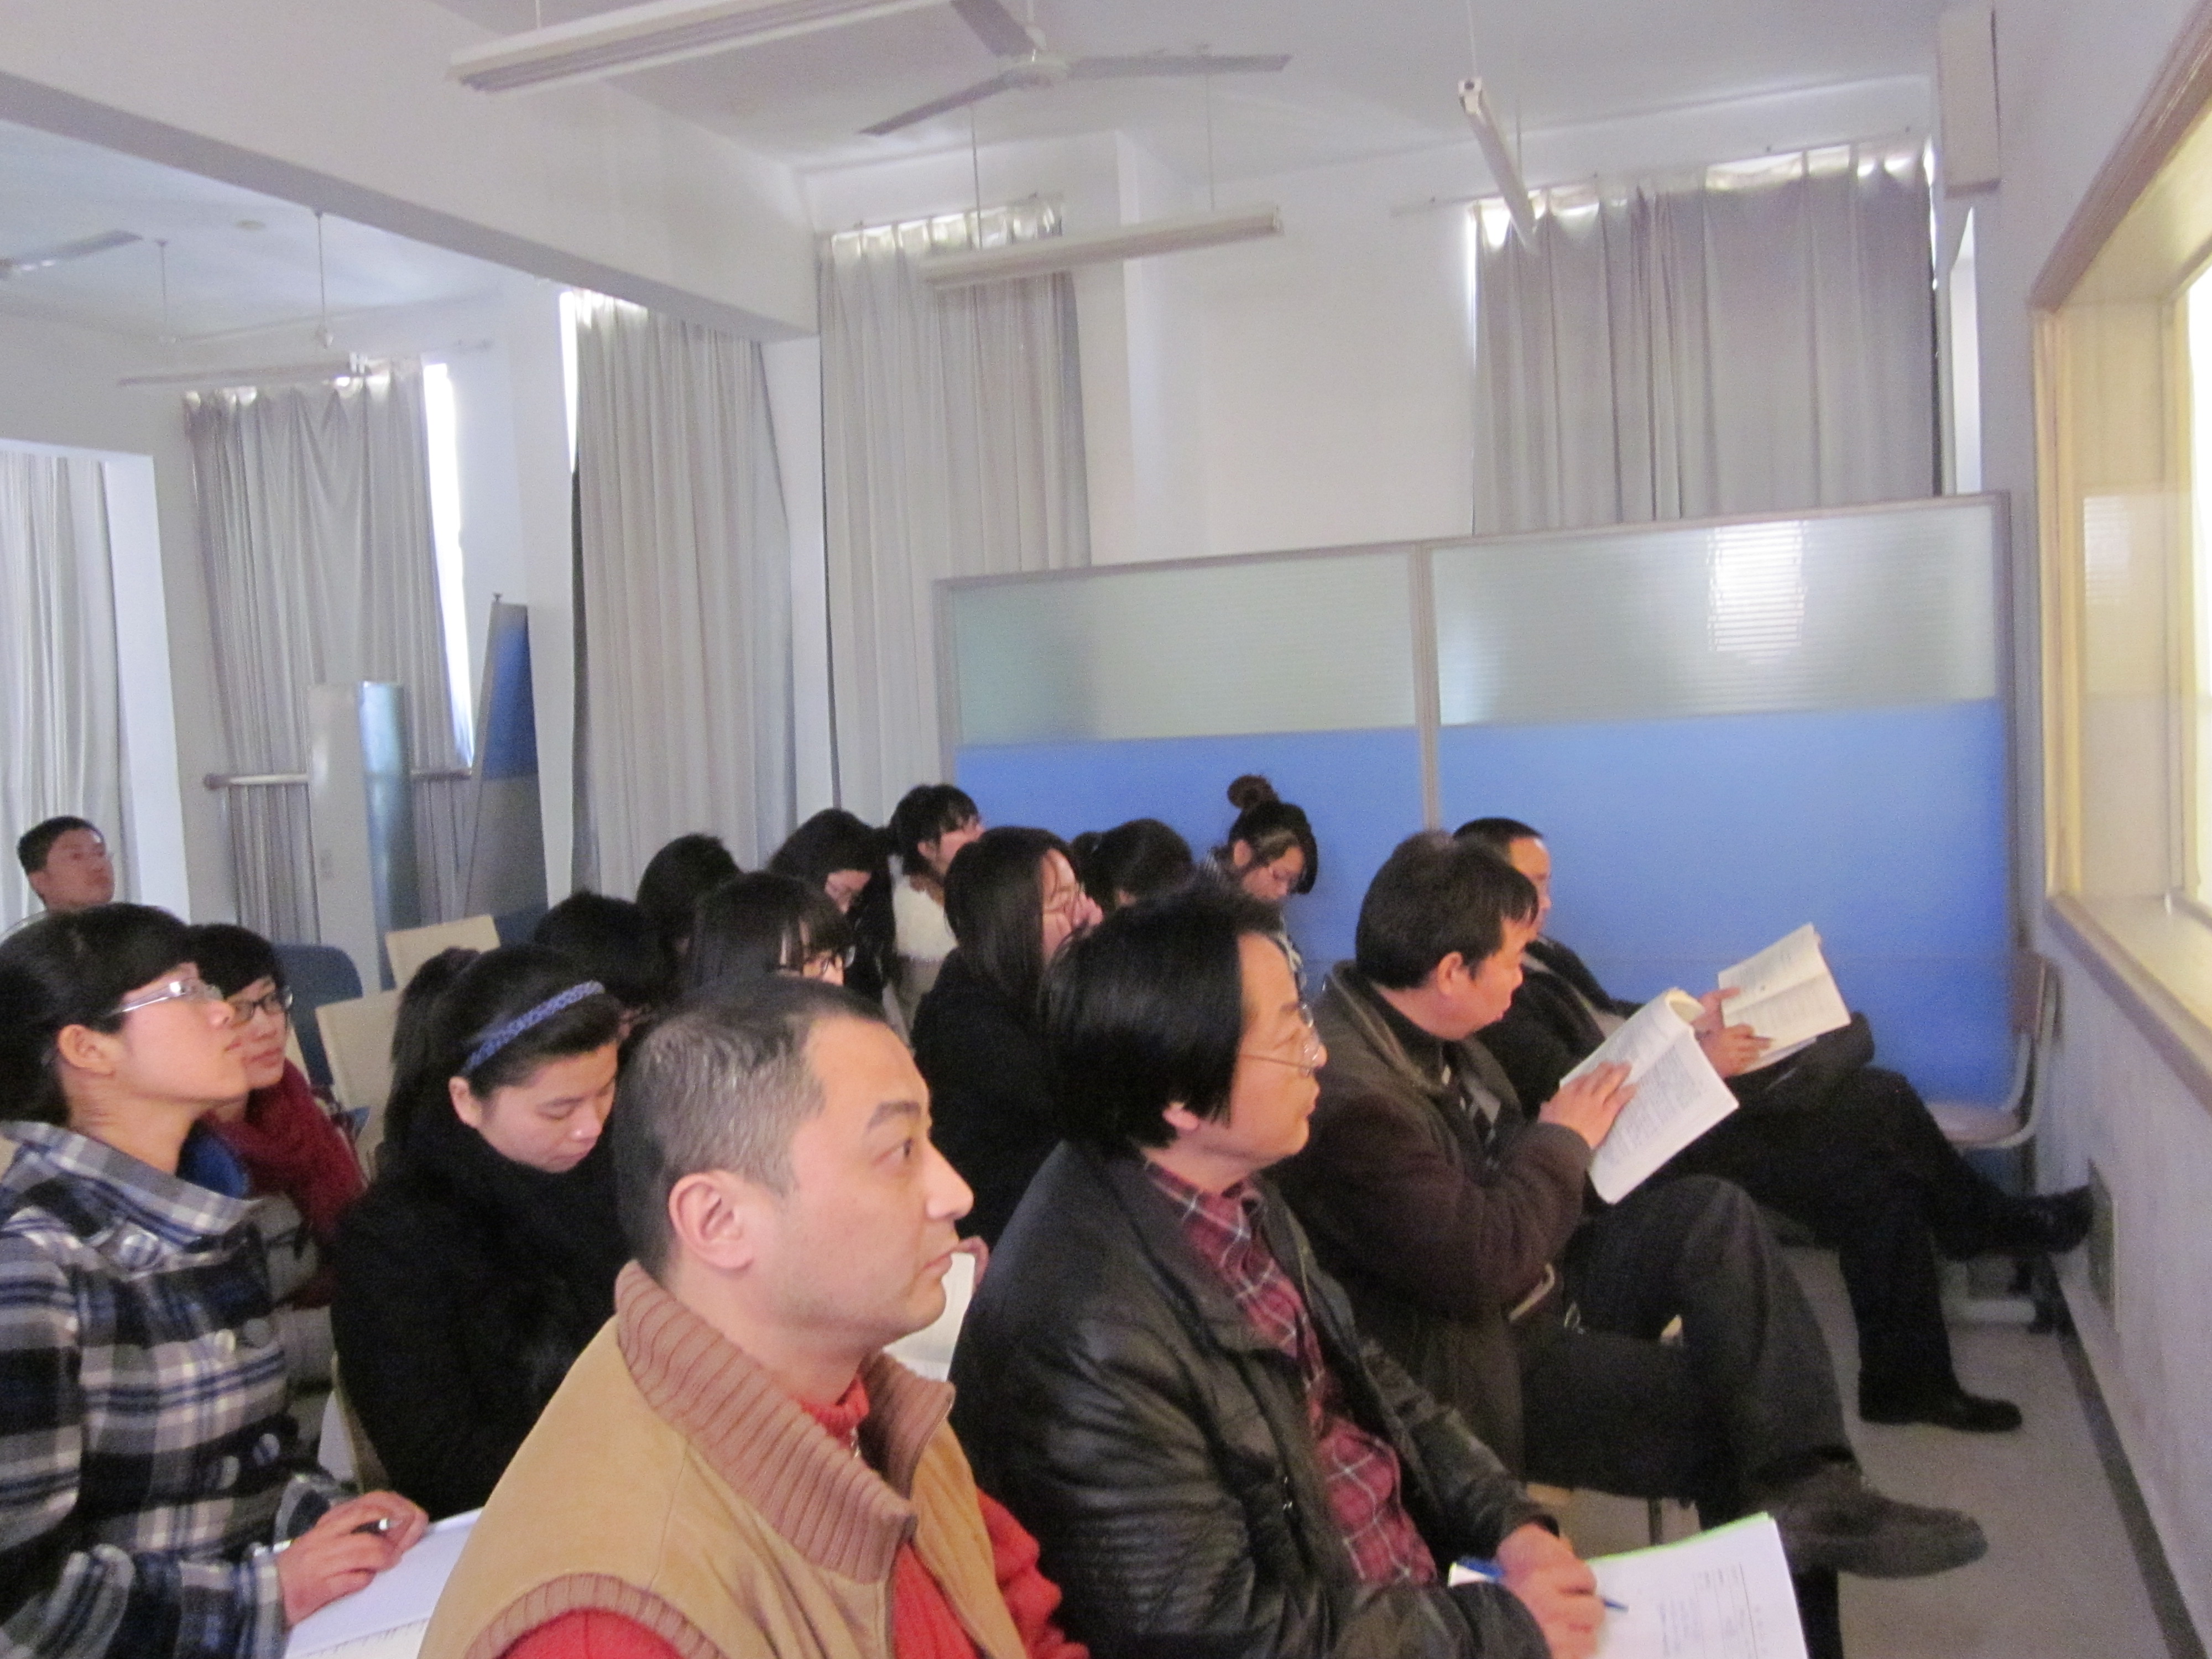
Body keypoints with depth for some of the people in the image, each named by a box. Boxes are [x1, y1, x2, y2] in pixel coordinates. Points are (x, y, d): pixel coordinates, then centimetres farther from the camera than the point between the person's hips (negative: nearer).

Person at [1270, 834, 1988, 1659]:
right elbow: (1482, 1264, -32)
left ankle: (1808, 1490, -14)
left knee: (1712, 1213, -8)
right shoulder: (1349, 1095, -31)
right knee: (1731, 1421, -10)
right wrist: (1564, 1140, -17)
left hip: (1535, 1289, 9)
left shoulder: (1422, 1033, 1)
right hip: (1488, 1365, -9)